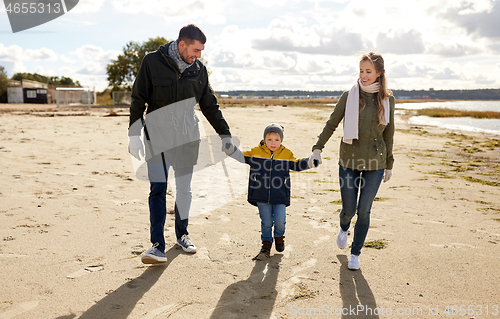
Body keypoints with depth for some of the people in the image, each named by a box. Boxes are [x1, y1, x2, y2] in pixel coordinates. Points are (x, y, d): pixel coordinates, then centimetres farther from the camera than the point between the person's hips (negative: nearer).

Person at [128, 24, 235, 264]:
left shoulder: (199, 69, 6)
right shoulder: (152, 62, -4)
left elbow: (210, 105, 13)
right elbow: (138, 100, -2)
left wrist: (225, 134, 11)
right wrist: (134, 134, -8)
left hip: (187, 137, 3)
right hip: (157, 136, -3)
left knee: (184, 188, 9)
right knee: (158, 189, -8)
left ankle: (181, 234, 26)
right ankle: (158, 245, -4)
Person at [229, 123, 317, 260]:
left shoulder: (286, 154, 3)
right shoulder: (256, 152, 1)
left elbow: (297, 164, 9)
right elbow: (242, 157, 4)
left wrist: (309, 162, -6)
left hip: (280, 196, 0)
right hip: (262, 196, 0)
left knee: (280, 221, -4)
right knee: (266, 222, 6)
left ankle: (279, 236, 30)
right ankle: (266, 245, 27)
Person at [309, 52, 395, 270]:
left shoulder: (387, 99, 3)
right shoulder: (349, 96, -2)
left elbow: (388, 133, 10)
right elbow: (332, 124, 2)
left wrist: (389, 164, 13)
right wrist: (318, 148, -8)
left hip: (375, 163, 1)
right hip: (349, 160, -1)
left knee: (364, 210, 4)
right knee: (349, 209, 5)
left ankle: (355, 253, 24)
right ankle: (344, 229, 42)